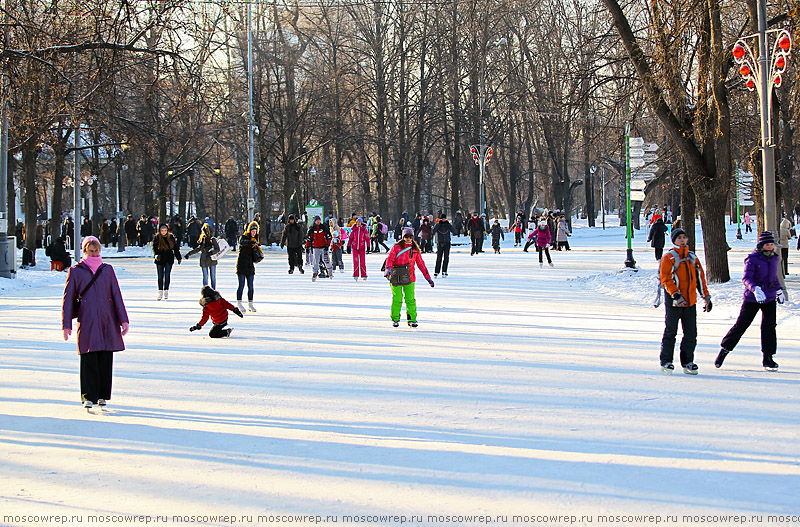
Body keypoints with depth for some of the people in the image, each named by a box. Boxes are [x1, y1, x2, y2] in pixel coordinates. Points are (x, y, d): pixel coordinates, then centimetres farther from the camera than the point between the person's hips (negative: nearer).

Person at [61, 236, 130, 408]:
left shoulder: (107, 270, 13)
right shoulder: (76, 271, 7)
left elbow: (117, 295, 12)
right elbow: (68, 299, 6)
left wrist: (123, 320, 4)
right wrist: (66, 324, -1)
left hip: (107, 321, 2)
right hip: (87, 321, -2)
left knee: (106, 358, 2)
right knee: (89, 359, -8)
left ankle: (103, 395, 11)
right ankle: (88, 396, -4)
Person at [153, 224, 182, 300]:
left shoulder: (171, 237, 3)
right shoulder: (157, 238, 0)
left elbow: (176, 248, 11)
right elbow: (154, 248, -5)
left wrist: (179, 258, 14)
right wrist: (156, 255, -24)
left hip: (169, 259, 0)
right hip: (160, 259, 0)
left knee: (167, 275, -6)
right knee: (160, 276, 1)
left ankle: (166, 291, 1)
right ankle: (160, 292, 9)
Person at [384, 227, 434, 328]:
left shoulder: (415, 250, 10)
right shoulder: (396, 247, 1)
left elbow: (421, 264, 14)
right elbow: (390, 259, -5)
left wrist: (428, 278, 11)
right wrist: (388, 269, -27)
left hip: (409, 277, 2)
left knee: (410, 299, -2)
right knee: (397, 299, -2)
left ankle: (412, 319, 7)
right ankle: (395, 319, 12)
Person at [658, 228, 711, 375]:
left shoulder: (692, 257, 15)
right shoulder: (669, 257, -4)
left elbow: (700, 278, 19)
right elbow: (665, 278, -12)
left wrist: (706, 297, 15)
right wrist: (676, 295, -22)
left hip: (690, 301, 5)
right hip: (674, 301, -5)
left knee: (691, 333, 4)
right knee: (670, 332, -2)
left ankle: (687, 363, 12)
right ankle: (666, 363, 6)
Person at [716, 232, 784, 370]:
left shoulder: (774, 258, 8)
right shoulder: (752, 259, -12)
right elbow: (746, 278, -21)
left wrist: (779, 291, 24)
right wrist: (756, 289, -37)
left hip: (770, 298, 4)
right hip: (752, 299, -4)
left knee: (769, 325, -7)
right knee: (741, 325, 0)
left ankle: (767, 357, 1)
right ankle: (724, 350, 17)